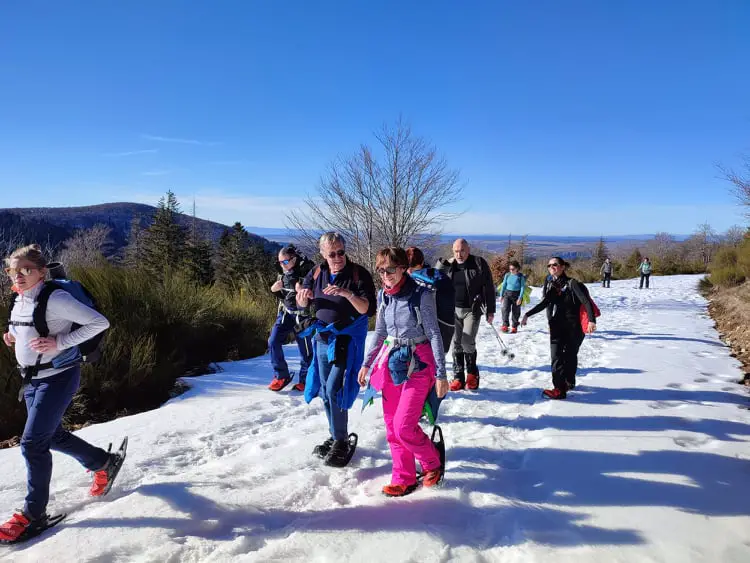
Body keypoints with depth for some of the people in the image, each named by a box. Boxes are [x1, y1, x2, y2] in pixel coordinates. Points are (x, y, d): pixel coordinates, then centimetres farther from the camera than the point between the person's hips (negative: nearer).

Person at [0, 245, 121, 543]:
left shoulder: (56, 298, -20)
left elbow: (100, 322, -22)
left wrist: (58, 343, -26)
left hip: (58, 377, -9)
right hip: (32, 379, 9)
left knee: (33, 443, -8)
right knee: (51, 435, 20)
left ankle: (34, 513, 9)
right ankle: (104, 462, 39)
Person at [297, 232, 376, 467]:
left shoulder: (359, 274, -12)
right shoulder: (316, 273, 2)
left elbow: (369, 309, -18)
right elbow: (301, 304, 11)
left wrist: (348, 294, -32)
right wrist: (303, 296, -13)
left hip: (347, 340, -6)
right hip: (322, 339, 6)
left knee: (334, 390, -11)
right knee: (325, 392, 12)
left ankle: (341, 442, 5)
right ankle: (335, 437, 29)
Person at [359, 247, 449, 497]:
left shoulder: (421, 295, -14)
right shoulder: (383, 296, 4)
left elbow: (434, 335, -11)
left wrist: (441, 374, -12)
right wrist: (367, 363, 16)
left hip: (418, 366, -6)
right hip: (391, 363, 6)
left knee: (404, 427, -9)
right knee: (392, 427, 8)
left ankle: (432, 464, 19)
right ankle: (404, 479, 23)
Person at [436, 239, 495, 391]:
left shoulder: (479, 263, -4)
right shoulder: (449, 265, 7)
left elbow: (489, 288, -2)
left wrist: (490, 310, -4)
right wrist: (443, 264, -9)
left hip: (472, 310, -4)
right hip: (454, 310, 4)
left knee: (467, 342, -13)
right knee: (456, 344, 4)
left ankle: (472, 373, 10)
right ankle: (458, 377, 13)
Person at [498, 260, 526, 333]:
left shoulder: (521, 277, -6)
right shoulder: (507, 275, 3)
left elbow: (522, 287, -6)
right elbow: (503, 285, 10)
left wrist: (520, 298, -13)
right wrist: (501, 295, 8)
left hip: (516, 295, -2)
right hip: (507, 293, 2)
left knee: (516, 311, 6)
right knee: (505, 309, -15)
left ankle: (514, 327, 19)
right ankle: (505, 325, -14)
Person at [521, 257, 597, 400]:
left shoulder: (572, 283, -11)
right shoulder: (551, 285, 6)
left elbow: (586, 302, -17)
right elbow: (544, 303, 10)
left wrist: (591, 320, -30)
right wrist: (527, 315, 2)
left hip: (574, 327, -4)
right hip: (557, 325, 4)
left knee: (570, 355, 7)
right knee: (556, 356, -5)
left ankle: (569, 381, 25)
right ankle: (560, 388, -4)